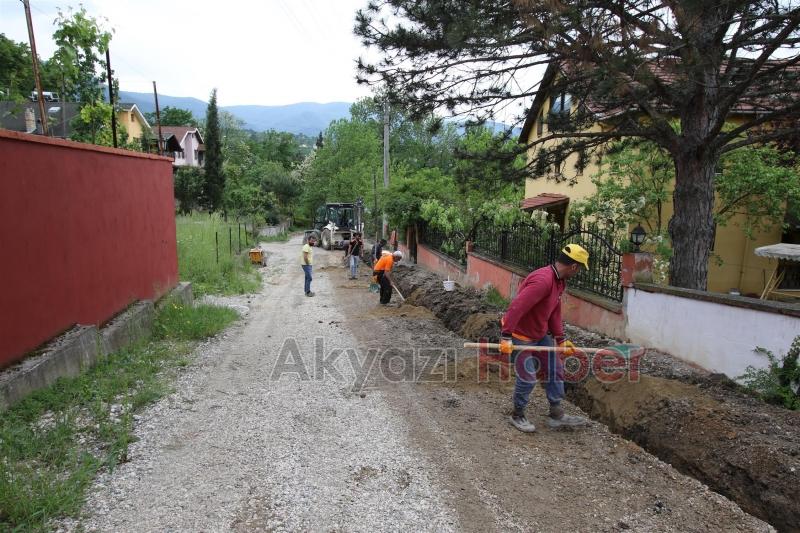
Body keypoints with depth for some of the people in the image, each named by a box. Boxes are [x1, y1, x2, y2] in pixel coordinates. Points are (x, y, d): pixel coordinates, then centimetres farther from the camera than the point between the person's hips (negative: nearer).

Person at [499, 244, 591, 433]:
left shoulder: (559, 281, 3)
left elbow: (554, 313, 12)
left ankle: (556, 415, 25)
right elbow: (516, 307, -36)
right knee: (528, 378, -5)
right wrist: (505, 337, -35)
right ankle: (517, 416, 19)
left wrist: (561, 340, 10)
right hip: (520, 336, -10)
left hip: (541, 335, 10)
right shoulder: (543, 280, -30)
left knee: (555, 371, 11)